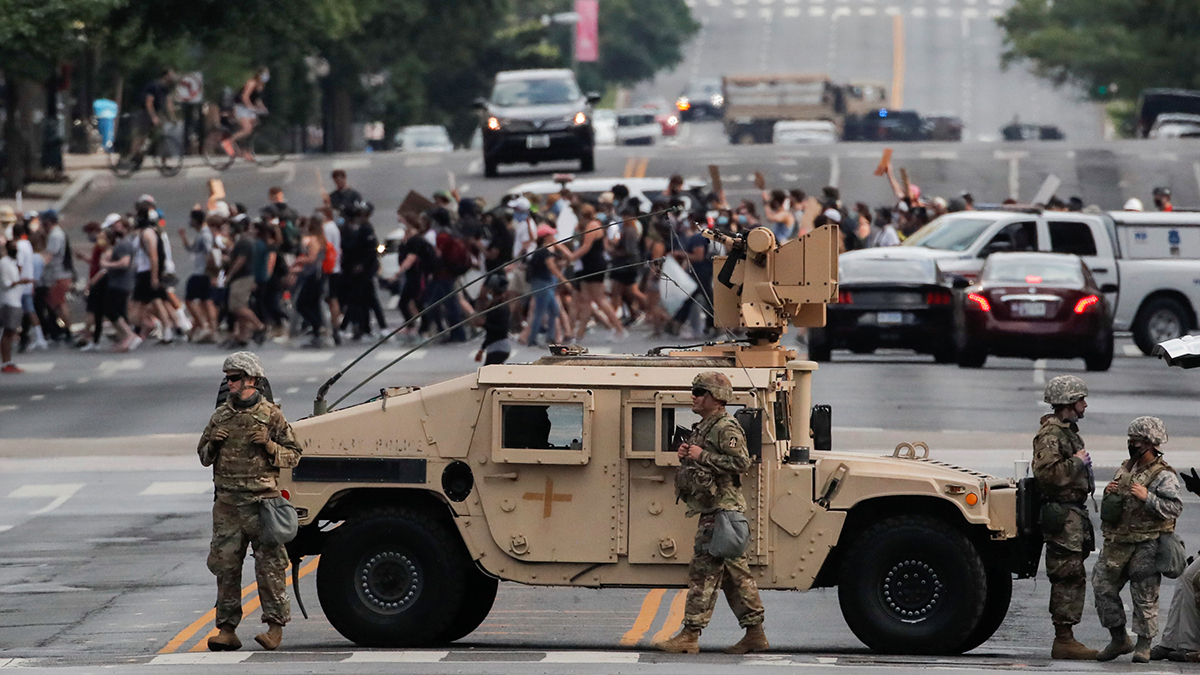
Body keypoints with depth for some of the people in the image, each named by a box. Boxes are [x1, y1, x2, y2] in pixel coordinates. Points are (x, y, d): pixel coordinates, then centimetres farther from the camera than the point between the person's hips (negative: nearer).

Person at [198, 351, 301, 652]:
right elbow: (203, 456, 22)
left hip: (262, 501, -4)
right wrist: (213, 444, 0)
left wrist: (269, 446, -14)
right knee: (225, 565, 1)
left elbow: (293, 456, 4)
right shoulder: (220, 416, 14)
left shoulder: (271, 415, 2)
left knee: (269, 565, -5)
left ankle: (275, 627, -1)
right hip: (227, 502, 4)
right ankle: (227, 629, 5)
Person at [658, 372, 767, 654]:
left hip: (721, 510, -11)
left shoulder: (726, 429, -12)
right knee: (734, 572, 10)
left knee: (703, 572, -10)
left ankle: (690, 636, -10)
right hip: (711, 510, 11)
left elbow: (741, 462, -23)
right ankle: (755, 634, 12)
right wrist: (686, 456, 7)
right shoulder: (702, 428, 19)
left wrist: (702, 456, -20)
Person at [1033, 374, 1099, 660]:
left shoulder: (1067, 430, 19)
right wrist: (1076, 462, -18)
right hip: (1061, 515, -11)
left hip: (1073, 511, 11)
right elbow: (1045, 473, -25)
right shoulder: (1050, 434, -14)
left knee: (1072, 578, 11)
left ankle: (1064, 638, 15)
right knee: (1069, 576, -11)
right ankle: (1063, 640, -10)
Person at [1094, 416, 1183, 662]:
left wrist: (1148, 497, -23)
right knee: (1103, 587, 3)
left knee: (1144, 596, -3)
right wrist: (1109, 493, 5)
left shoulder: (1163, 476, -6)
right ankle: (1119, 639, 15)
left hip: (1146, 547, -7)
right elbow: (1110, 509, 27)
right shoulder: (1124, 470, 16)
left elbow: (1175, 508, -16)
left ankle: (1143, 644, 8)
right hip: (1117, 544, 7)